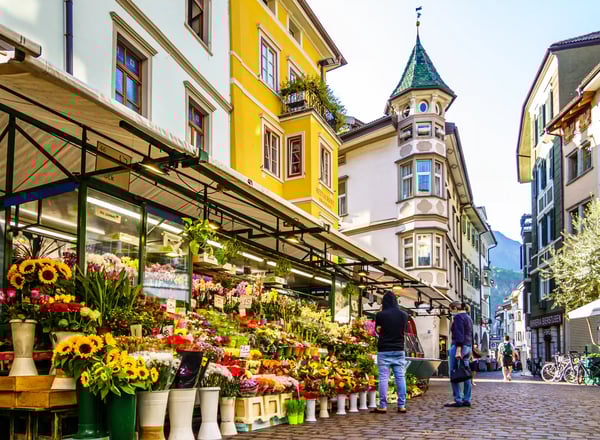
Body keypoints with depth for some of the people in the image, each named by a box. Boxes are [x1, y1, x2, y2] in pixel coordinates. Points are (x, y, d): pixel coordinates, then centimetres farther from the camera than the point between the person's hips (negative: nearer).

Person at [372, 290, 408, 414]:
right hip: (399, 350, 3)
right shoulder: (404, 315, 1)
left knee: (383, 378, -1)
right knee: (400, 377, 7)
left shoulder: (380, 315, -8)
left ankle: (383, 406, 1)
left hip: (384, 350, -3)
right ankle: (402, 405, 9)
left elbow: (378, 330, 5)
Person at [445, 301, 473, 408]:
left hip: (458, 347, -10)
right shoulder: (468, 318, 20)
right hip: (467, 347, 10)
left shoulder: (458, 317, -9)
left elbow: (459, 335, -19)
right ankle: (467, 400, 10)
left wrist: (458, 350, -24)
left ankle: (458, 400, -8)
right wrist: (469, 351, 24)